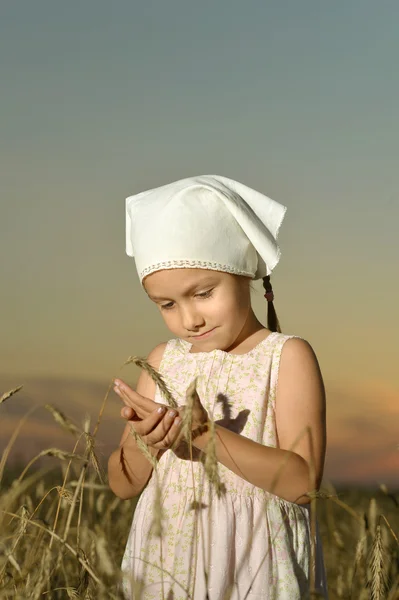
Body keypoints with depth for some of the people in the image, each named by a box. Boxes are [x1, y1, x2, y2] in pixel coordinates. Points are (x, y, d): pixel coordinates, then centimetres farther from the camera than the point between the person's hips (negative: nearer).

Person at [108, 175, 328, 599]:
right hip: (167, 564, 3)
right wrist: (144, 443, -15)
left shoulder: (287, 357, -8)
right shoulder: (164, 361, 4)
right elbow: (124, 485, 6)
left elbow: (303, 482, -17)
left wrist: (207, 433, -24)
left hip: (256, 565, -3)